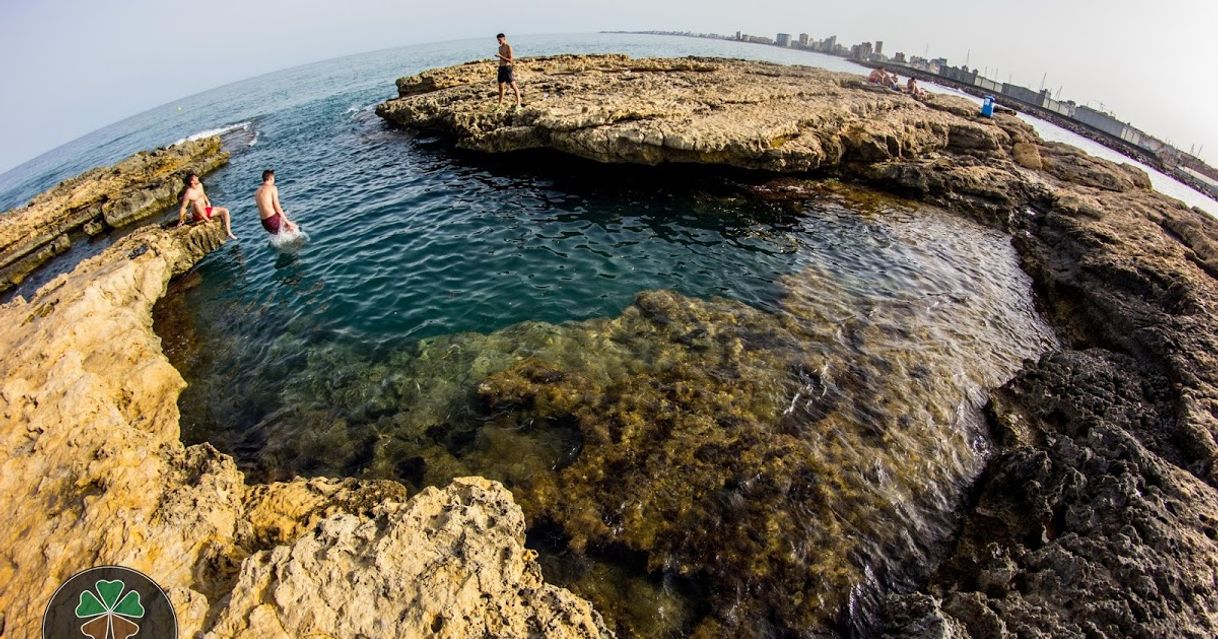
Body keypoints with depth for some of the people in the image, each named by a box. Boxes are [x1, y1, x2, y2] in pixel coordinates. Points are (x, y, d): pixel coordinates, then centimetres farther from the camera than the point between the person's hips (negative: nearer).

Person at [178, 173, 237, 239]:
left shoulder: (199, 185, 0)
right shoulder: (188, 194, -22)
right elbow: (183, 208, -19)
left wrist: (207, 201, 11)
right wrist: (181, 220, -17)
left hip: (206, 210, 8)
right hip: (198, 215, -7)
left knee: (225, 211, -4)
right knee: (196, 203, -37)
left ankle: (228, 233, -9)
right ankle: (207, 220, -23)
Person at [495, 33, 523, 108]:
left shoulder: (509, 47, -8)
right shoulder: (500, 47, 15)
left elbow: (510, 60, -15)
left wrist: (500, 56, -19)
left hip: (507, 68, -8)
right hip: (501, 68, 8)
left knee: (513, 86, -6)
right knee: (501, 87, 10)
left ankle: (518, 103, -5)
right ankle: (500, 104, 18)